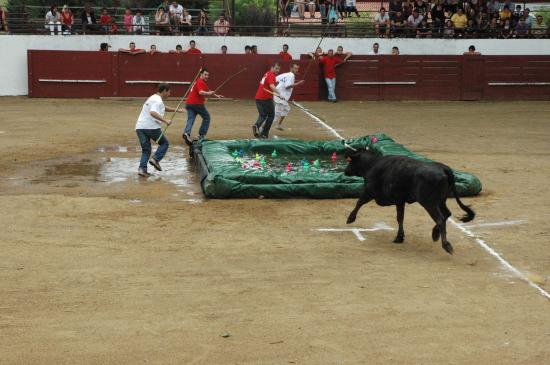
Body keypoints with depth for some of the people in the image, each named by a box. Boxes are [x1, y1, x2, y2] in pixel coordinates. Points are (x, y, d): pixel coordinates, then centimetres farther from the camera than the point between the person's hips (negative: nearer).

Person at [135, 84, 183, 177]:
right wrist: (165, 121, -25)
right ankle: (155, 159, -5)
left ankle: (142, 168, -4)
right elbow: (153, 113, -25)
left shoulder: (154, 98, 25)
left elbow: (165, 108, 41)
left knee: (146, 149, 11)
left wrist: (176, 110, 41)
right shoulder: (158, 101, -8)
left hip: (139, 127, 8)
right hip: (151, 127, -8)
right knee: (164, 143, 11)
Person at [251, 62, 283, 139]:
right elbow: (272, 86, -29)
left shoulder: (267, 74, 17)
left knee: (262, 115, 12)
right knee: (271, 115, 8)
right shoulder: (271, 75, -11)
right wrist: (279, 95, -39)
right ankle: (264, 133, 5)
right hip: (266, 98, -8)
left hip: (258, 98, 8)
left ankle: (256, 125, -18)